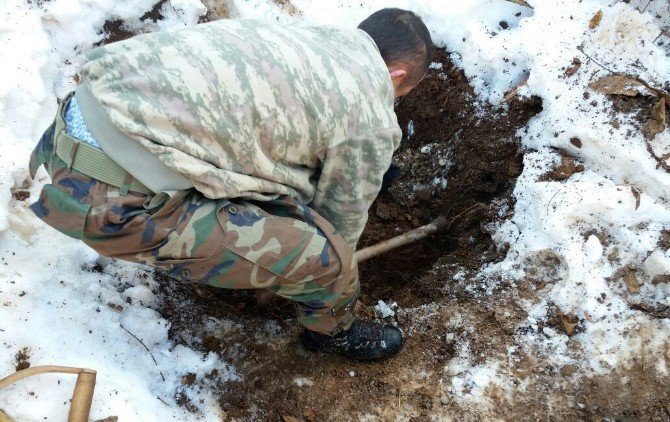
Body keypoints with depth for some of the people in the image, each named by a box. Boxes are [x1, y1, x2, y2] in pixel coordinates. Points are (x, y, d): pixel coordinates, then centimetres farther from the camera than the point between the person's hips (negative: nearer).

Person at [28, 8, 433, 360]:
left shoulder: (306, 38, 19)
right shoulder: (371, 121, -3)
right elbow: (342, 222, 11)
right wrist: (335, 275, 34)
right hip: (121, 200, -9)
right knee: (326, 257, -1)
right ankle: (332, 330, 32)